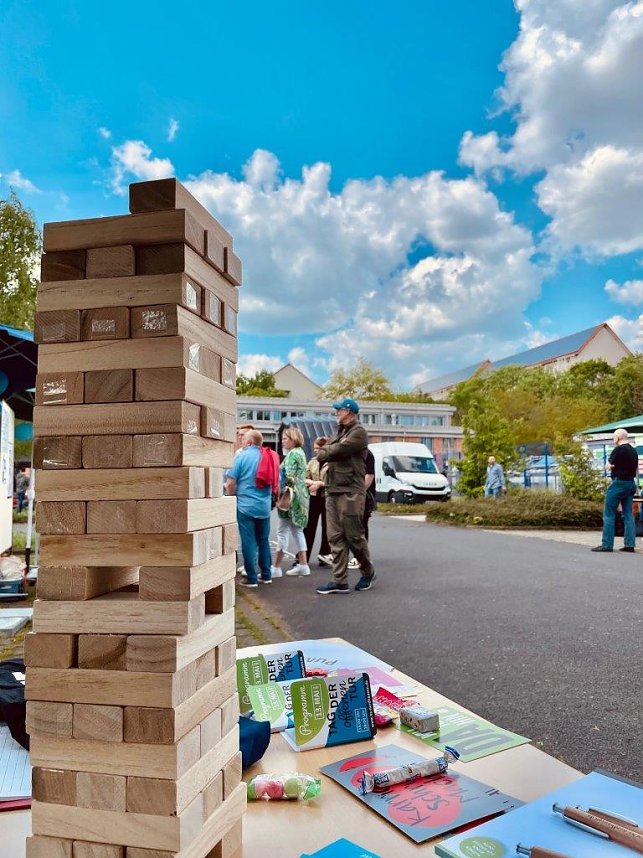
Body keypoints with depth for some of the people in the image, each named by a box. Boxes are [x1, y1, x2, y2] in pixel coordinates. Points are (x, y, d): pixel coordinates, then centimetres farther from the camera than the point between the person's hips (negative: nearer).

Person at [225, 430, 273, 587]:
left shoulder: (242, 456, -7)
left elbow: (231, 483, -11)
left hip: (246, 505, -5)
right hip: (264, 506, 5)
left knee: (249, 542, 2)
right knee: (264, 540, 14)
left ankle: (251, 578, 6)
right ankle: (266, 575, 20)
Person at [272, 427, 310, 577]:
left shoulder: (292, 454, -13)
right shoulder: (300, 452, 16)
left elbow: (288, 477, -20)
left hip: (291, 496, -10)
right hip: (301, 495, 10)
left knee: (283, 531, -5)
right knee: (297, 530, 13)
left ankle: (276, 567, 0)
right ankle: (303, 565, 14)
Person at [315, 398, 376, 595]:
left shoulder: (358, 432, -6)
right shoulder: (338, 433, 22)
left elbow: (339, 450, -17)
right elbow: (321, 455, 18)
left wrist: (325, 452, 2)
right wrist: (328, 452, -3)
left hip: (350, 492, -8)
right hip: (332, 490, 8)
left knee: (354, 536, 0)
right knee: (335, 537, 4)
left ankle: (368, 572, 21)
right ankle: (340, 581, 7)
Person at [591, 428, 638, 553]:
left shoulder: (618, 450, -13)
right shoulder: (634, 451, 12)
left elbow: (609, 465, -9)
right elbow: (636, 469, 19)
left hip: (619, 483, -8)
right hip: (631, 483, 8)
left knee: (609, 514, -4)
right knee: (628, 514, 9)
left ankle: (607, 544, -6)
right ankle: (629, 545, 7)